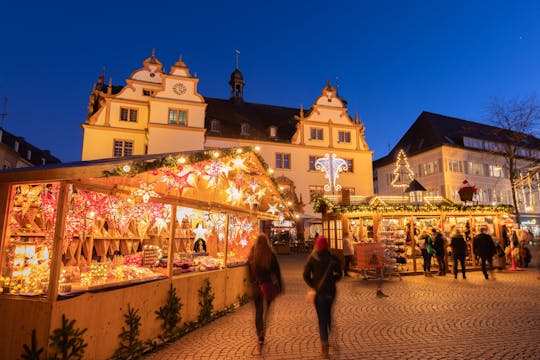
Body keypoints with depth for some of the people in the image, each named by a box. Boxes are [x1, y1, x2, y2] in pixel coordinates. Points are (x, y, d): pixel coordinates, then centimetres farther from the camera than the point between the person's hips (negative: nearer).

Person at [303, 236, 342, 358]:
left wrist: (313, 285, 1)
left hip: (319, 291, -2)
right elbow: (338, 274, 0)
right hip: (330, 291, 2)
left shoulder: (312, 258, -10)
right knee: (328, 313, 25)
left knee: (321, 318, 5)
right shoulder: (332, 258, -6)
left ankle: (325, 345, 4)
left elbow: (306, 275, -11)